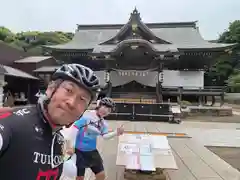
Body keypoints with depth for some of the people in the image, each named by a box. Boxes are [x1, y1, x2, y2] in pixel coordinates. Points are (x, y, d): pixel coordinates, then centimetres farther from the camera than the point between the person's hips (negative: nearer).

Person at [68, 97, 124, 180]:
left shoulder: (103, 122, 4)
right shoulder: (87, 115, -19)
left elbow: (105, 136, -1)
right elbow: (75, 127, -20)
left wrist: (116, 132, -18)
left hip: (92, 150, 6)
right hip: (79, 150, -6)